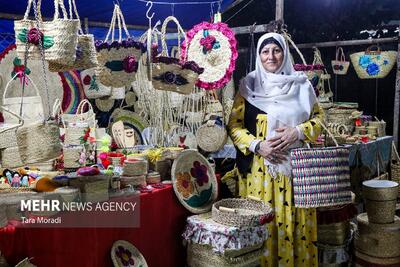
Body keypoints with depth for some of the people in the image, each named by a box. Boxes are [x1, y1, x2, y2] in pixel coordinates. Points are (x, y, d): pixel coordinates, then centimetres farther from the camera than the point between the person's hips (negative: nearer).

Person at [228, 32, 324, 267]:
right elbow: (234, 125, 1)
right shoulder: (249, 85, 2)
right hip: (260, 166, -1)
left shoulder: (301, 84, 6)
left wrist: (298, 132, -10)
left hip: (295, 165, 1)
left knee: (294, 219, 6)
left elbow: (318, 116, 9)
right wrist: (257, 145, -15)